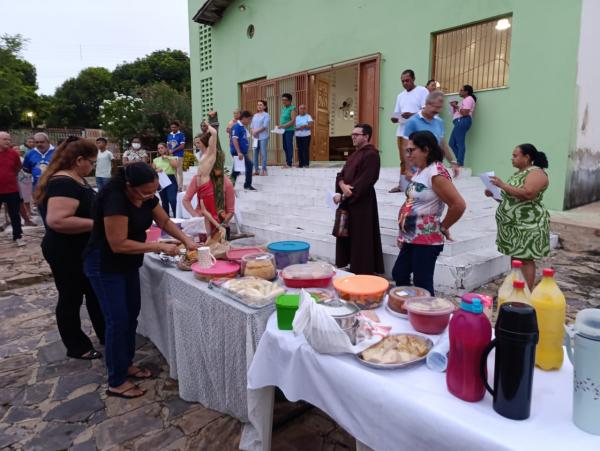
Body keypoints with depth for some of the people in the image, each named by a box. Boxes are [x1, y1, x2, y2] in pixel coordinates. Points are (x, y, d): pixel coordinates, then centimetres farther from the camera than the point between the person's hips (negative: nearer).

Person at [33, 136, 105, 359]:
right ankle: (77, 347, 26)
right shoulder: (64, 183, -25)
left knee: (95, 293, 19)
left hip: (83, 251, 10)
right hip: (67, 254, -10)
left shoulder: (76, 179, 6)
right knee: (71, 299, 8)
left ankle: (106, 336, 34)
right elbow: (57, 220, -35)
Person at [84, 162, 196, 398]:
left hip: (128, 263, 8)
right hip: (104, 266, -8)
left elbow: (165, 221, 6)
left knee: (131, 314, 15)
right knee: (117, 320, -4)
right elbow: (119, 244, -30)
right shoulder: (115, 200, -30)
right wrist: (159, 247, -26)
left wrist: (186, 239, -9)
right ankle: (116, 382, 11)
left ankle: (126, 364, 33)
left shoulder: (147, 197, -6)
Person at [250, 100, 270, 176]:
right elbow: (251, 126, 12)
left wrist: (256, 131, -12)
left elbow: (264, 126, -11)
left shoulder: (266, 115, -1)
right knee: (255, 153, 5)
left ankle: (264, 170, -1)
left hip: (263, 137, -6)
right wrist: (253, 132, -7)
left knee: (263, 153, -5)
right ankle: (256, 170, 10)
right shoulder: (255, 115, 16)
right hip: (255, 137, 6)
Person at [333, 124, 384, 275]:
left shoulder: (371, 155, -13)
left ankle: (362, 272, 9)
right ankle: (347, 265, 27)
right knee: (347, 234, 15)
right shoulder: (355, 154, 16)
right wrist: (342, 186, -12)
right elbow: (341, 174, 10)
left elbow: (364, 182, -20)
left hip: (362, 202, -9)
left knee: (361, 238, -2)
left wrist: (343, 195, -16)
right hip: (349, 200, 9)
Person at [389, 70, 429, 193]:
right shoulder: (400, 96, 22)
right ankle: (401, 185, 10)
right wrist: (394, 118, -3)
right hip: (402, 131, 6)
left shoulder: (422, 91, 2)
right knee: (403, 160, 7)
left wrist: (412, 115, -23)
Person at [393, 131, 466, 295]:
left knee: (422, 286, 0)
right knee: (399, 275, 17)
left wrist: (442, 227, -11)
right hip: (411, 239, 9)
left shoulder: (436, 174, -18)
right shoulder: (419, 172, 10)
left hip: (426, 241, -9)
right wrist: (402, 229, 12)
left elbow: (459, 205, -25)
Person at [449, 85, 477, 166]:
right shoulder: (466, 100, 28)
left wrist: (456, 106, -8)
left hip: (462, 121, -11)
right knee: (452, 143, 9)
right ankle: (460, 162, 9)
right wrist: (455, 106, 11)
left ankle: (460, 164, -15)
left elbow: (465, 113, -17)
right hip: (460, 122, 11)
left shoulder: (468, 99, -5)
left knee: (460, 143, -13)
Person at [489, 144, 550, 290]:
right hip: (514, 225, 9)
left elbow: (527, 194, -28)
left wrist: (502, 184, -24)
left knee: (525, 259, -5)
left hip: (527, 226, -9)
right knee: (515, 257, 13)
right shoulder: (519, 173, 17)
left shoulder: (536, 173, -12)